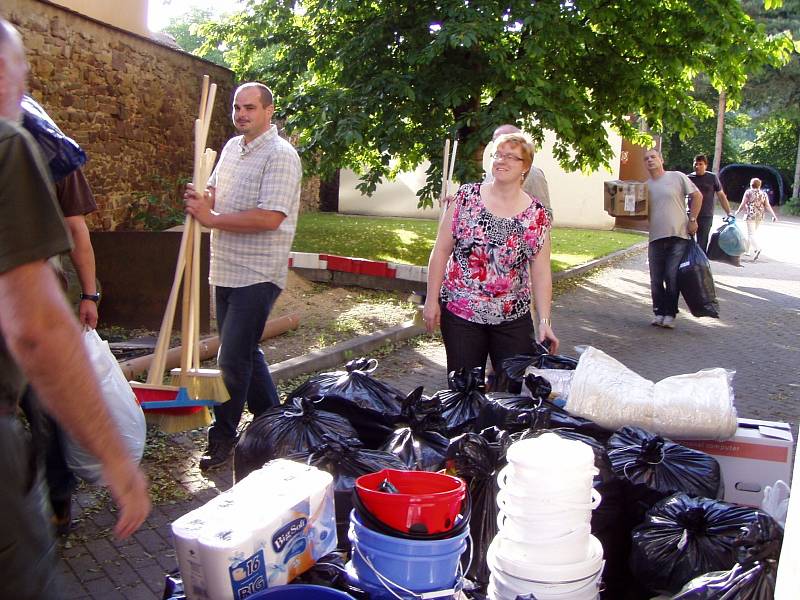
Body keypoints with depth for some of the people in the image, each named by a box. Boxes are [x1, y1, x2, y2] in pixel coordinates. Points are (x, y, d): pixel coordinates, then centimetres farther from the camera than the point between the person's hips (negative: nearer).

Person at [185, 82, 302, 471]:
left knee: (233, 359, -6)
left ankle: (222, 438, 8)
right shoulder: (232, 147, 13)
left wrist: (212, 219, -18)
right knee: (244, 352, 18)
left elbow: (270, 218, -24)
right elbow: (216, 191, 26)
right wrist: (202, 200, 1)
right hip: (227, 270, 9)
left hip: (257, 275, -9)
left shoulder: (280, 155, -14)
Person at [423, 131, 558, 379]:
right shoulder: (466, 196, -3)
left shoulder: (537, 215, 0)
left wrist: (545, 321, -7)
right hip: (459, 313, -1)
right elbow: (441, 250, -1)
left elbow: (541, 272, -1)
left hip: (513, 318, 1)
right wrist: (432, 299, -4)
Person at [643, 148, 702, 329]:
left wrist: (692, 220, -1)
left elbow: (697, 196, 4)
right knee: (656, 280, 5)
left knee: (672, 278, -5)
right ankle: (659, 312, 18)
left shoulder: (677, 177, 1)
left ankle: (670, 314, 5)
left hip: (678, 237, -4)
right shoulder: (645, 186, 11)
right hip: (655, 239, 4)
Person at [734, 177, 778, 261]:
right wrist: (773, 215, 4)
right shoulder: (764, 194, 8)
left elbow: (743, 204, -2)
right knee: (753, 233, 18)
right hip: (760, 216, 5)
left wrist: (738, 211, 14)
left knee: (751, 234, -9)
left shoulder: (748, 192, -2)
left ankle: (758, 249, -30)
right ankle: (748, 250, 25)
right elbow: (767, 206, 2)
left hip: (750, 215, -5)